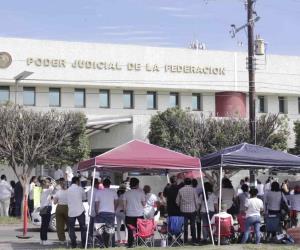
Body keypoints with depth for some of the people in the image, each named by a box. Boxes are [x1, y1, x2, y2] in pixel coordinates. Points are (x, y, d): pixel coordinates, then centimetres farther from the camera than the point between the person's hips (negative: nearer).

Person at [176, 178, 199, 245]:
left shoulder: (180, 190, -1)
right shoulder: (193, 190, -5)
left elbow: (177, 201, 3)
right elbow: (196, 200, -2)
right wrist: (196, 208, 11)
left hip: (183, 210, 1)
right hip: (192, 210, -1)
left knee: (185, 225, 7)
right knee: (193, 226, 4)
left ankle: (185, 240, 8)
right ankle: (193, 241, 2)